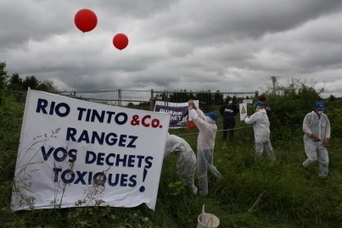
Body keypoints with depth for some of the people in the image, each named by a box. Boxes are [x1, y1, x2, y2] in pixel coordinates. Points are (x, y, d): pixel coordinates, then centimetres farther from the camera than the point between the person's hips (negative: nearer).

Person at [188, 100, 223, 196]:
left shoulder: (205, 126, -24)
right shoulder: (214, 126, -1)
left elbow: (195, 117, -21)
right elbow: (203, 116, 6)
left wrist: (191, 107, -7)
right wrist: (195, 107, 6)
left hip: (203, 151, -8)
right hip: (210, 149, 8)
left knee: (202, 171, 3)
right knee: (208, 167, 28)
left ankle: (203, 191, 13)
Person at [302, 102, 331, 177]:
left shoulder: (325, 117, 8)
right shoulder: (309, 116, -9)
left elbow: (328, 128, 12)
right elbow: (305, 128, -14)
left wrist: (327, 139, -2)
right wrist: (314, 135, -24)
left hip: (321, 142, 5)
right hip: (310, 141, -5)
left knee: (324, 160, 2)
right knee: (313, 158, -13)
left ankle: (323, 176, 16)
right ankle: (304, 166, 18)